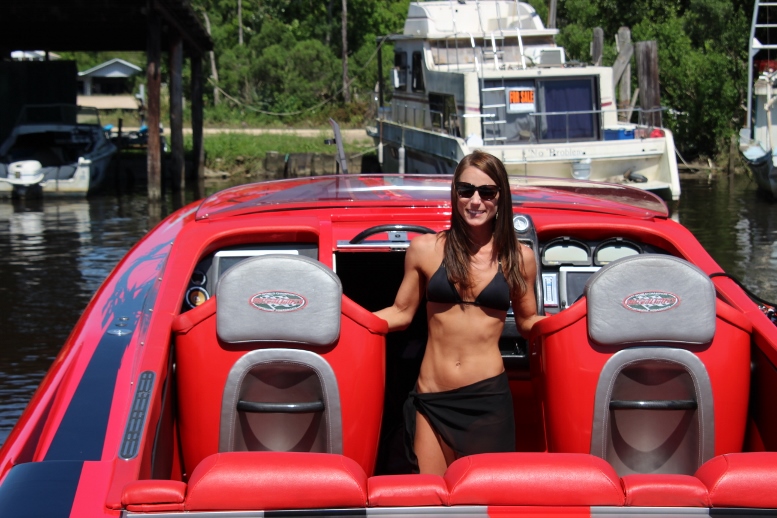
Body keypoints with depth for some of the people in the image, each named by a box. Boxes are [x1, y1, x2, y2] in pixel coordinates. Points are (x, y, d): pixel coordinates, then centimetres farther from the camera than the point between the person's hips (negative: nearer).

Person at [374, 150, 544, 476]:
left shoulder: (518, 258, 6)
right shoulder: (425, 250, 4)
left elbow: (528, 321, 16)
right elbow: (401, 313, 11)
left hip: (488, 397, 0)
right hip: (432, 399, 0)